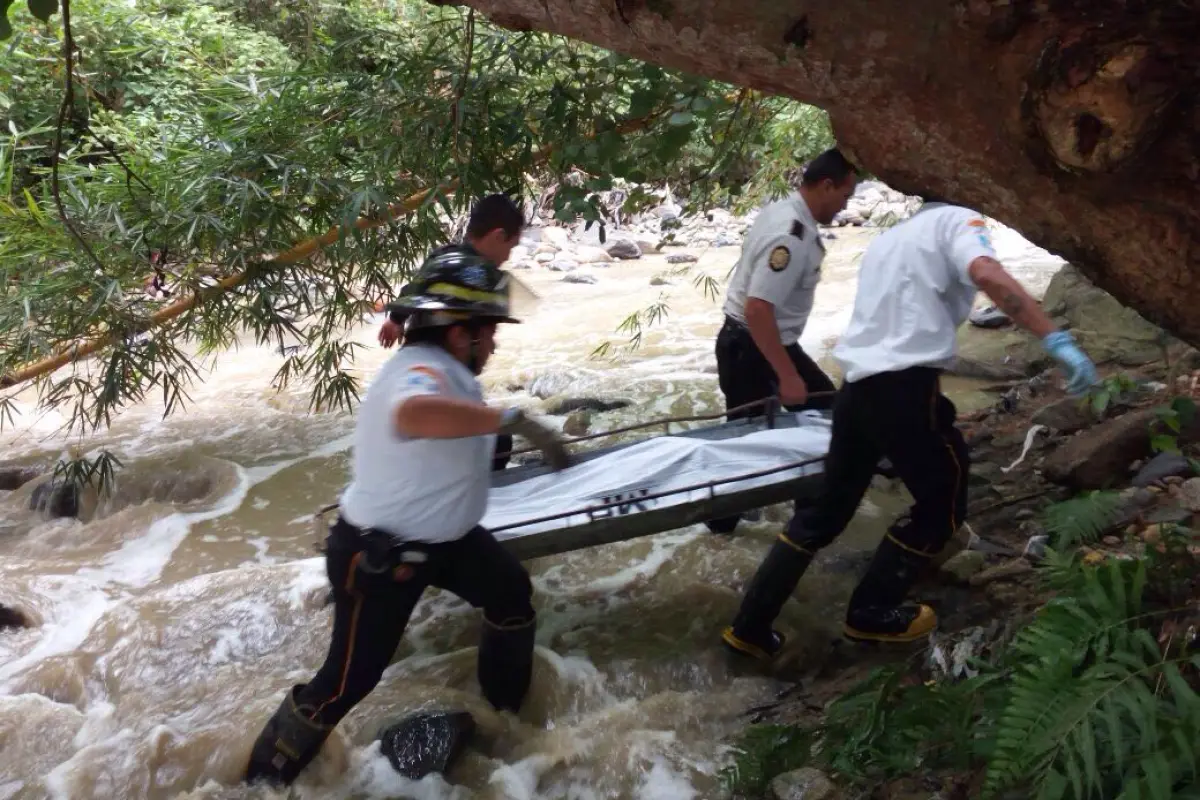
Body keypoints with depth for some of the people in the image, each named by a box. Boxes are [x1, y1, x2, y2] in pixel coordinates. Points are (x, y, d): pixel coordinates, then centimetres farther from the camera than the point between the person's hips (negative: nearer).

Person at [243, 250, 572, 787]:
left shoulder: (443, 370, -2)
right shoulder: (421, 371, -32)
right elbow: (415, 414, -57)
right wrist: (513, 419, -56)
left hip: (441, 537, 10)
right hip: (375, 555, -10)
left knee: (512, 594, 18)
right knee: (350, 679, 1)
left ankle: (508, 712, 41)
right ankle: (268, 771, 26)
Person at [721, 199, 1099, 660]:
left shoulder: (887, 239, 27)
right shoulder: (957, 220, 3)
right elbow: (988, 275, -19)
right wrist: (1056, 340, -25)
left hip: (856, 387, 8)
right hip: (904, 388, -8)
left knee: (827, 508, 16)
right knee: (942, 502, 14)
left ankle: (751, 626, 19)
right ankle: (873, 614, 20)